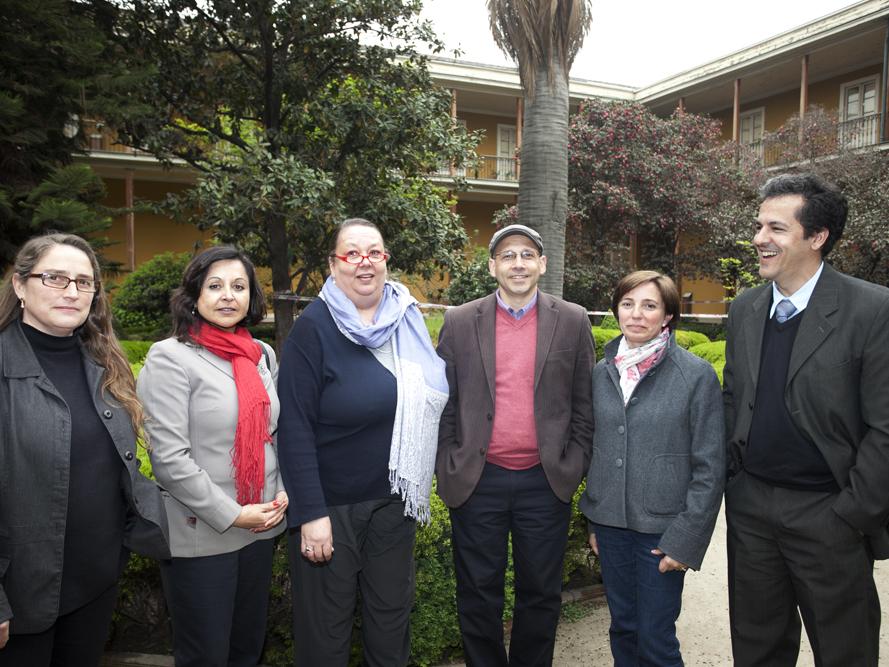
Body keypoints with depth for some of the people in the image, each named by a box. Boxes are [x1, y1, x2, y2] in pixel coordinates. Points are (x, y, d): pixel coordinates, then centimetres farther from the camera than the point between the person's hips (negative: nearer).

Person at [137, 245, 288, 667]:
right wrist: (230, 515, -16)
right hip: (200, 536, -5)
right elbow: (168, 457, -17)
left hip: (262, 528, 6)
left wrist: (282, 492, -1)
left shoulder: (263, 355, 6)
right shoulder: (170, 358, -12)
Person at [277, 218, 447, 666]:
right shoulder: (314, 326, -13)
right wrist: (310, 514, -18)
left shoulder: (406, 319, 3)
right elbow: (295, 426, -15)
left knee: (392, 614, 19)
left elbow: (428, 399, 12)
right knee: (326, 628, 12)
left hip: (393, 497, 5)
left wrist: (422, 481, 9)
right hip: (331, 503, -5)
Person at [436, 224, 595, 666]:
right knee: (478, 594, 13)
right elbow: (444, 405, 3)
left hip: (545, 482, 0)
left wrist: (572, 468, -3)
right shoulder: (459, 323, 1)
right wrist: (448, 469, -2)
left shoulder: (573, 322, 1)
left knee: (540, 593, 14)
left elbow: (584, 405, 3)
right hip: (477, 480, 0)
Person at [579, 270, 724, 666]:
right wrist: (593, 521, 13)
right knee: (622, 629, 16)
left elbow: (710, 467, -8)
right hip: (610, 524, 4)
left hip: (661, 529, -4)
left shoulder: (697, 375, -9)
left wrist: (686, 540, -11)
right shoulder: (602, 373, 4)